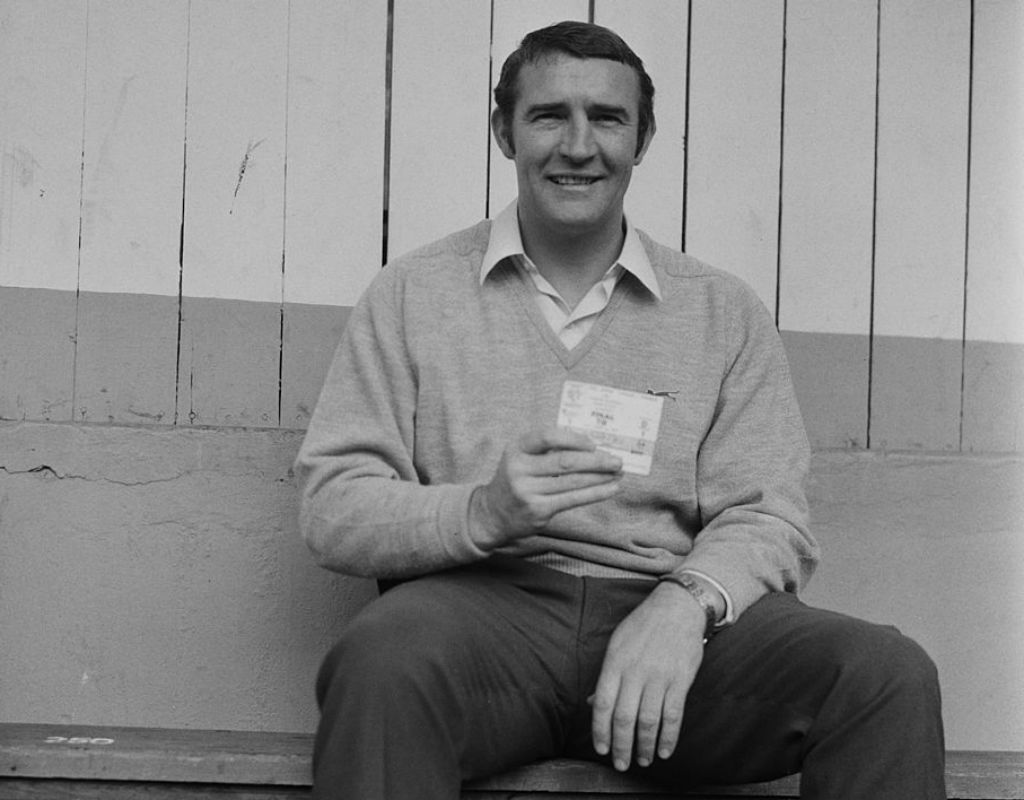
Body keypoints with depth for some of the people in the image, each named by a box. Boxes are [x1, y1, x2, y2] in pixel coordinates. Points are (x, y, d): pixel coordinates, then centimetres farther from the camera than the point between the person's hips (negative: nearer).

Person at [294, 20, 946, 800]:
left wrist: (685, 601, -17)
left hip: (667, 619, 2)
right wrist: (484, 511, -17)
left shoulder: (725, 312, 15)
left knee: (890, 673, -24)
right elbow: (331, 509, 3)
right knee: (384, 659, -37)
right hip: (482, 603, -2)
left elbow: (766, 516, 6)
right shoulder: (413, 292, 10)